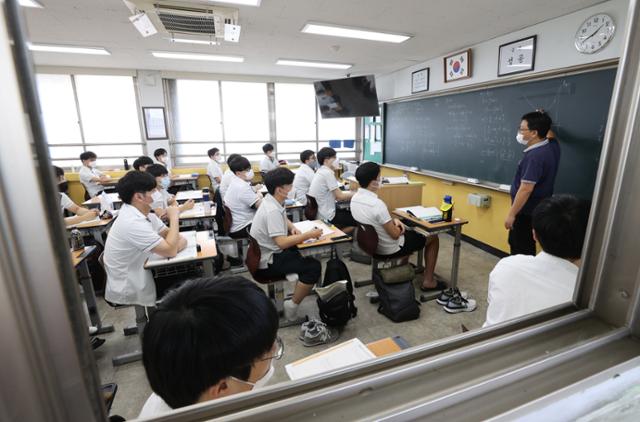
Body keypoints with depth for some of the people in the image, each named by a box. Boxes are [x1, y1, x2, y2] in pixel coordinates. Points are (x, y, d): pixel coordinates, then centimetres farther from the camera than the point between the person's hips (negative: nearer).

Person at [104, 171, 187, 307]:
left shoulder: (144, 212, -1)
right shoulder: (132, 223, -29)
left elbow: (167, 233, 6)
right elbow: (170, 251, -29)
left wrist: (180, 240, -17)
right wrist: (174, 218, -20)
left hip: (138, 275, 8)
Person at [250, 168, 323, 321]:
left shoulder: (273, 201, 1)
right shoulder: (272, 210, -28)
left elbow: (284, 219, 19)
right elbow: (282, 243, -33)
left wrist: (292, 228, -1)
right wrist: (308, 235, -24)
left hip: (268, 252, 10)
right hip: (267, 262, -10)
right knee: (314, 267, -14)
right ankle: (293, 306, -3)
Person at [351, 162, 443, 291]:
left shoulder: (354, 199, -7)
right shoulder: (377, 204, -34)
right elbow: (395, 234, -24)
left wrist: (393, 221, -1)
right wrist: (398, 226, -3)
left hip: (372, 243, 8)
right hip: (390, 249, -8)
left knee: (410, 232, 34)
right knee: (433, 238, 12)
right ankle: (428, 281, 17)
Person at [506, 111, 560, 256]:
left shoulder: (534, 156, -25)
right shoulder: (552, 146, 3)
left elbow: (526, 189, -27)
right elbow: (548, 133, 31)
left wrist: (511, 214, -22)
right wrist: (542, 119, 23)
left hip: (526, 211, -10)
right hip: (536, 208, 10)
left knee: (521, 248, 1)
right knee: (516, 243, 22)